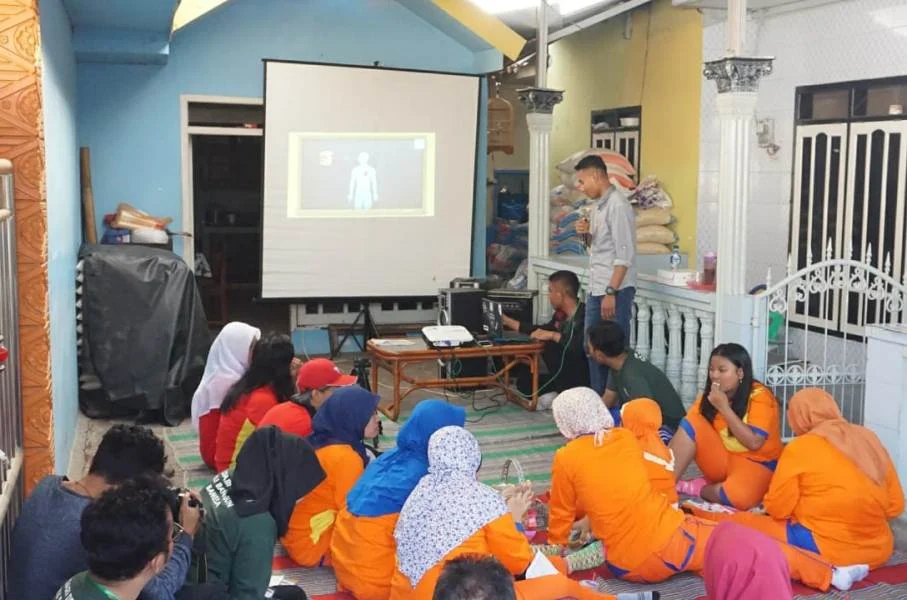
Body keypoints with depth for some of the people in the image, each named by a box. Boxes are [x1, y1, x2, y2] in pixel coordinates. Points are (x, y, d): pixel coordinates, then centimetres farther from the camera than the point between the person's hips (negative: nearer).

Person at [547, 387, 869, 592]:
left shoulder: (565, 459, -5)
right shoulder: (626, 438, 5)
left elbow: (561, 516, 7)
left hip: (629, 569, -1)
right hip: (671, 539, 1)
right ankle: (831, 575, 16)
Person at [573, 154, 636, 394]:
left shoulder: (618, 206, -15)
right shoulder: (600, 204, 13)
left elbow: (624, 255, -19)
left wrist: (611, 292, -21)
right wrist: (588, 231, 4)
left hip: (615, 291, -10)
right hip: (596, 290, 10)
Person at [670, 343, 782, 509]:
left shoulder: (760, 396, -16)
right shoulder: (709, 394, 0)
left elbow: (754, 442, -25)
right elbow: (689, 425, -6)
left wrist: (724, 408, -25)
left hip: (755, 463, -5)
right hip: (722, 460, 5)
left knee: (738, 495, -38)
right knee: (692, 423, -19)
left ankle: (694, 488, -9)